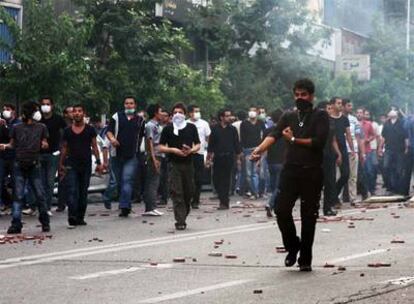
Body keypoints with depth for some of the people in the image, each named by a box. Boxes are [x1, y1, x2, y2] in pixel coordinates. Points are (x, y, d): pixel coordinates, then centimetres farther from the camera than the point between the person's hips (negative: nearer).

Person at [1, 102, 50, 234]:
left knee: (40, 194, 1)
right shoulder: (17, 128, 6)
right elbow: (12, 144, 13)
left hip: (34, 165, 0)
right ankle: (16, 224, -1)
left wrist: (45, 145, -9)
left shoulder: (41, 127, 8)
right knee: (18, 195, -1)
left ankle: (45, 223, 13)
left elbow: (44, 144, 14)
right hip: (19, 166, 0)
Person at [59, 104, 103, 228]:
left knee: (83, 193, 6)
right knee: (72, 192, -11)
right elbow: (64, 148, 13)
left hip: (86, 165, 1)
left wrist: (98, 162, -2)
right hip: (71, 165, -1)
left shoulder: (90, 130, 5)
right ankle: (72, 219, -18)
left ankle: (80, 218, 14)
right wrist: (61, 164, 9)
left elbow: (94, 147, 6)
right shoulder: (67, 131, 7)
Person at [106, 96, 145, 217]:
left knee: (127, 180, -16)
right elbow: (109, 131, 5)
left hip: (132, 156, -2)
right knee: (119, 181, 8)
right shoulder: (117, 116, 8)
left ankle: (124, 206, -23)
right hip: (117, 154, 2)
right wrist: (112, 138, -16)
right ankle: (126, 206, 22)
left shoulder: (140, 120, 11)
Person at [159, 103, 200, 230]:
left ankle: (183, 216, 24)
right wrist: (173, 150, -14)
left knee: (189, 192, 6)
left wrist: (191, 150, -12)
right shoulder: (168, 129, 3)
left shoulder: (191, 128, 8)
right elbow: (161, 148, 3)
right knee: (176, 193, -8)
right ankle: (180, 221, -10)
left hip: (188, 164, 2)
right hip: (174, 164, -2)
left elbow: (197, 145, 10)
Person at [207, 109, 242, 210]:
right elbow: (211, 144, 8)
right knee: (216, 179, -1)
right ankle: (224, 199, 15)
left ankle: (224, 202, 2)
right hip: (217, 157, 1)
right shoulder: (215, 129, 5)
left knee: (226, 180, -3)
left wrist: (239, 158, 3)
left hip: (229, 157, -1)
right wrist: (209, 158, 4)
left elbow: (237, 144, 7)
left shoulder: (232, 129, 5)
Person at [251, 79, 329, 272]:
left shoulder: (320, 116, 2)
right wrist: (259, 150, -21)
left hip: (312, 172, -3)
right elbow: (274, 135, -2)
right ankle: (293, 247, 18)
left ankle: (305, 259, 12)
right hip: (290, 170, 3)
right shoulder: (289, 117, 13)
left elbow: (319, 141, -13)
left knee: (308, 217, 1)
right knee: (282, 210, -6)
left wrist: (293, 139, -8)